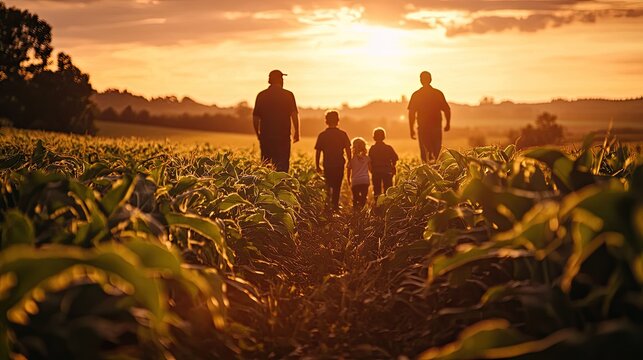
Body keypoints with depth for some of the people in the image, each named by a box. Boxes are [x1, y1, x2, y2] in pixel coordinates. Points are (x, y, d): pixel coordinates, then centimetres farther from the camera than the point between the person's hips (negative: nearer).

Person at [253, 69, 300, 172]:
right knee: (282, 166, 1)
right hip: (283, 137, -2)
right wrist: (297, 132, 3)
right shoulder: (288, 95, -2)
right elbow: (294, 115, -7)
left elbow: (255, 117, 5)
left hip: (265, 137, 2)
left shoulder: (261, 95, 3)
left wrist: (258, 134, 18)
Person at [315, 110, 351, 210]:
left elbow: (318, 152, -1)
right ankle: (335, 205, 5)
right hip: (339, 165, -1)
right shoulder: (342, 134, -2)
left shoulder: (322, 135, -1)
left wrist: (317, 166, 8)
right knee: (337, 187, 9)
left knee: (328, 186, 14)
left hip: (327, 165, 1)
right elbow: (348, 150, -1)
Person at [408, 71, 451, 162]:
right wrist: (448, 124, 17)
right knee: (437, 154, 9)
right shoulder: (438, 93, 1)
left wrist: (412, 130, 5)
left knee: (425, 153, 5)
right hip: (436, 127, 1)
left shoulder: (416, 95, -1)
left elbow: (411, 113, -1)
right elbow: (447, 110, 3)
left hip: (422, 128, -1)